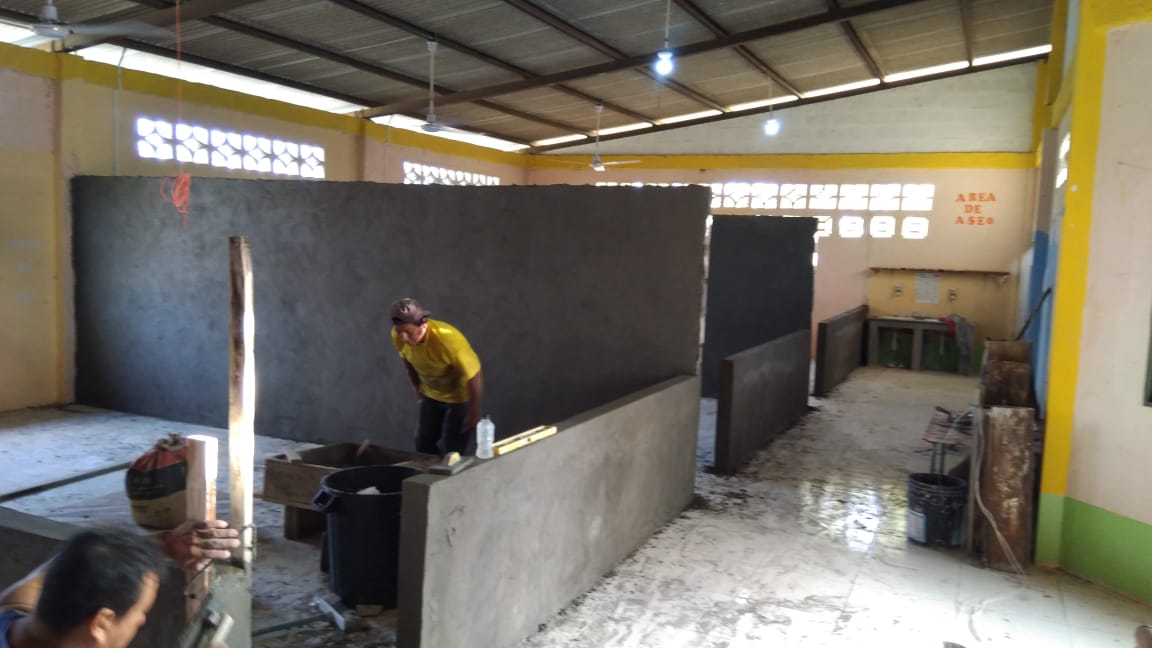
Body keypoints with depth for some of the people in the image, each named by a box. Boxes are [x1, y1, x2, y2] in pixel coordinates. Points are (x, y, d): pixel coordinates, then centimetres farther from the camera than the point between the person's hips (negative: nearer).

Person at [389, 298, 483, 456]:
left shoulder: (449, 339, -39)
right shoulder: (398, 336, -23)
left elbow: (474, 377, -28)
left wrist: (474, 413, -19)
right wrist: (417, 389, 9)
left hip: (460, 397, -5)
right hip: (431, 395, 5)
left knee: (451, 453, 1)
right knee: (424, 446, 15)